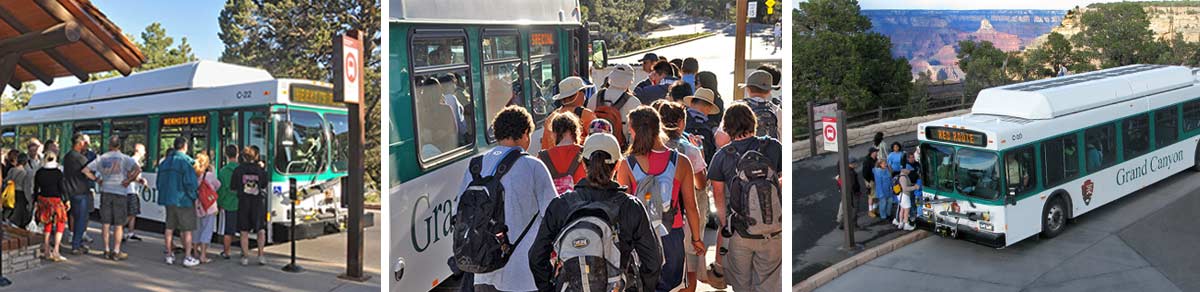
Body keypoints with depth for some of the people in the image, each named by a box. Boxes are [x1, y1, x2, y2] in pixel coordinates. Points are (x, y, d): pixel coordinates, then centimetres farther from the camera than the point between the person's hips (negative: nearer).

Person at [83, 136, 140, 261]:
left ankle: (106, 250, 14)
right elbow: (138, 169, -21)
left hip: (105, 192, 3)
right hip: (120, 193, -3)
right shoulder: (125, 158, -6)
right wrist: (128, 180, -11)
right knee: (118, 225, 3)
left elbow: (85, 170, 5)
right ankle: (116, 252, 3)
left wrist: (97, 179, 8)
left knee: (105, 223, 10)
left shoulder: (101, 158, 5)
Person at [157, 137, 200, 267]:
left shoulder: (165, 162, 10)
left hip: (168, 199, 7)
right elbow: (191, 182, -20)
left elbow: (159, 182, 15)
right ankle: (188, 257, 0)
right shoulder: (186, 161, -14)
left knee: (169, 227, 15)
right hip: (183, 200, -7)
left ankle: (169, 255, 22)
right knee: (187, 229, 0)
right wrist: (193, 196, -5)